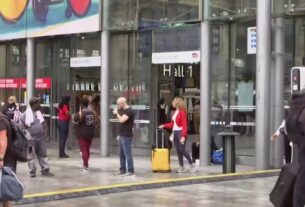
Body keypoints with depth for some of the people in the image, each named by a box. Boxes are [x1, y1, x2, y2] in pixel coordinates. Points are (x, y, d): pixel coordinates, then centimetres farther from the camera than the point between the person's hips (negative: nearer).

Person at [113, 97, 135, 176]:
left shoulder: (129, 111, -15)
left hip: (126, 136, -10)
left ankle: (131, 171, -3)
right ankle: (122, 170, 19)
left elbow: (122, 120, -25)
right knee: (122, 154, 12)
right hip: (122, 136, 10)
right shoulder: (124, 110, 16)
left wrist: (117, 113, -13)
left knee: (127, 154, -7)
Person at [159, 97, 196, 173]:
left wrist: (183, 136, -22)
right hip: (175, 132, 8)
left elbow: (184, 125, -16)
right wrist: (164, 126, 14)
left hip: (180, 133, -8)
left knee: (182, 150, -10)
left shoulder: (182, 112, -11)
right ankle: (182, 167, 12)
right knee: (178, 151, 8)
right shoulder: (175, 112, 15)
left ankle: (192, 165, 1)